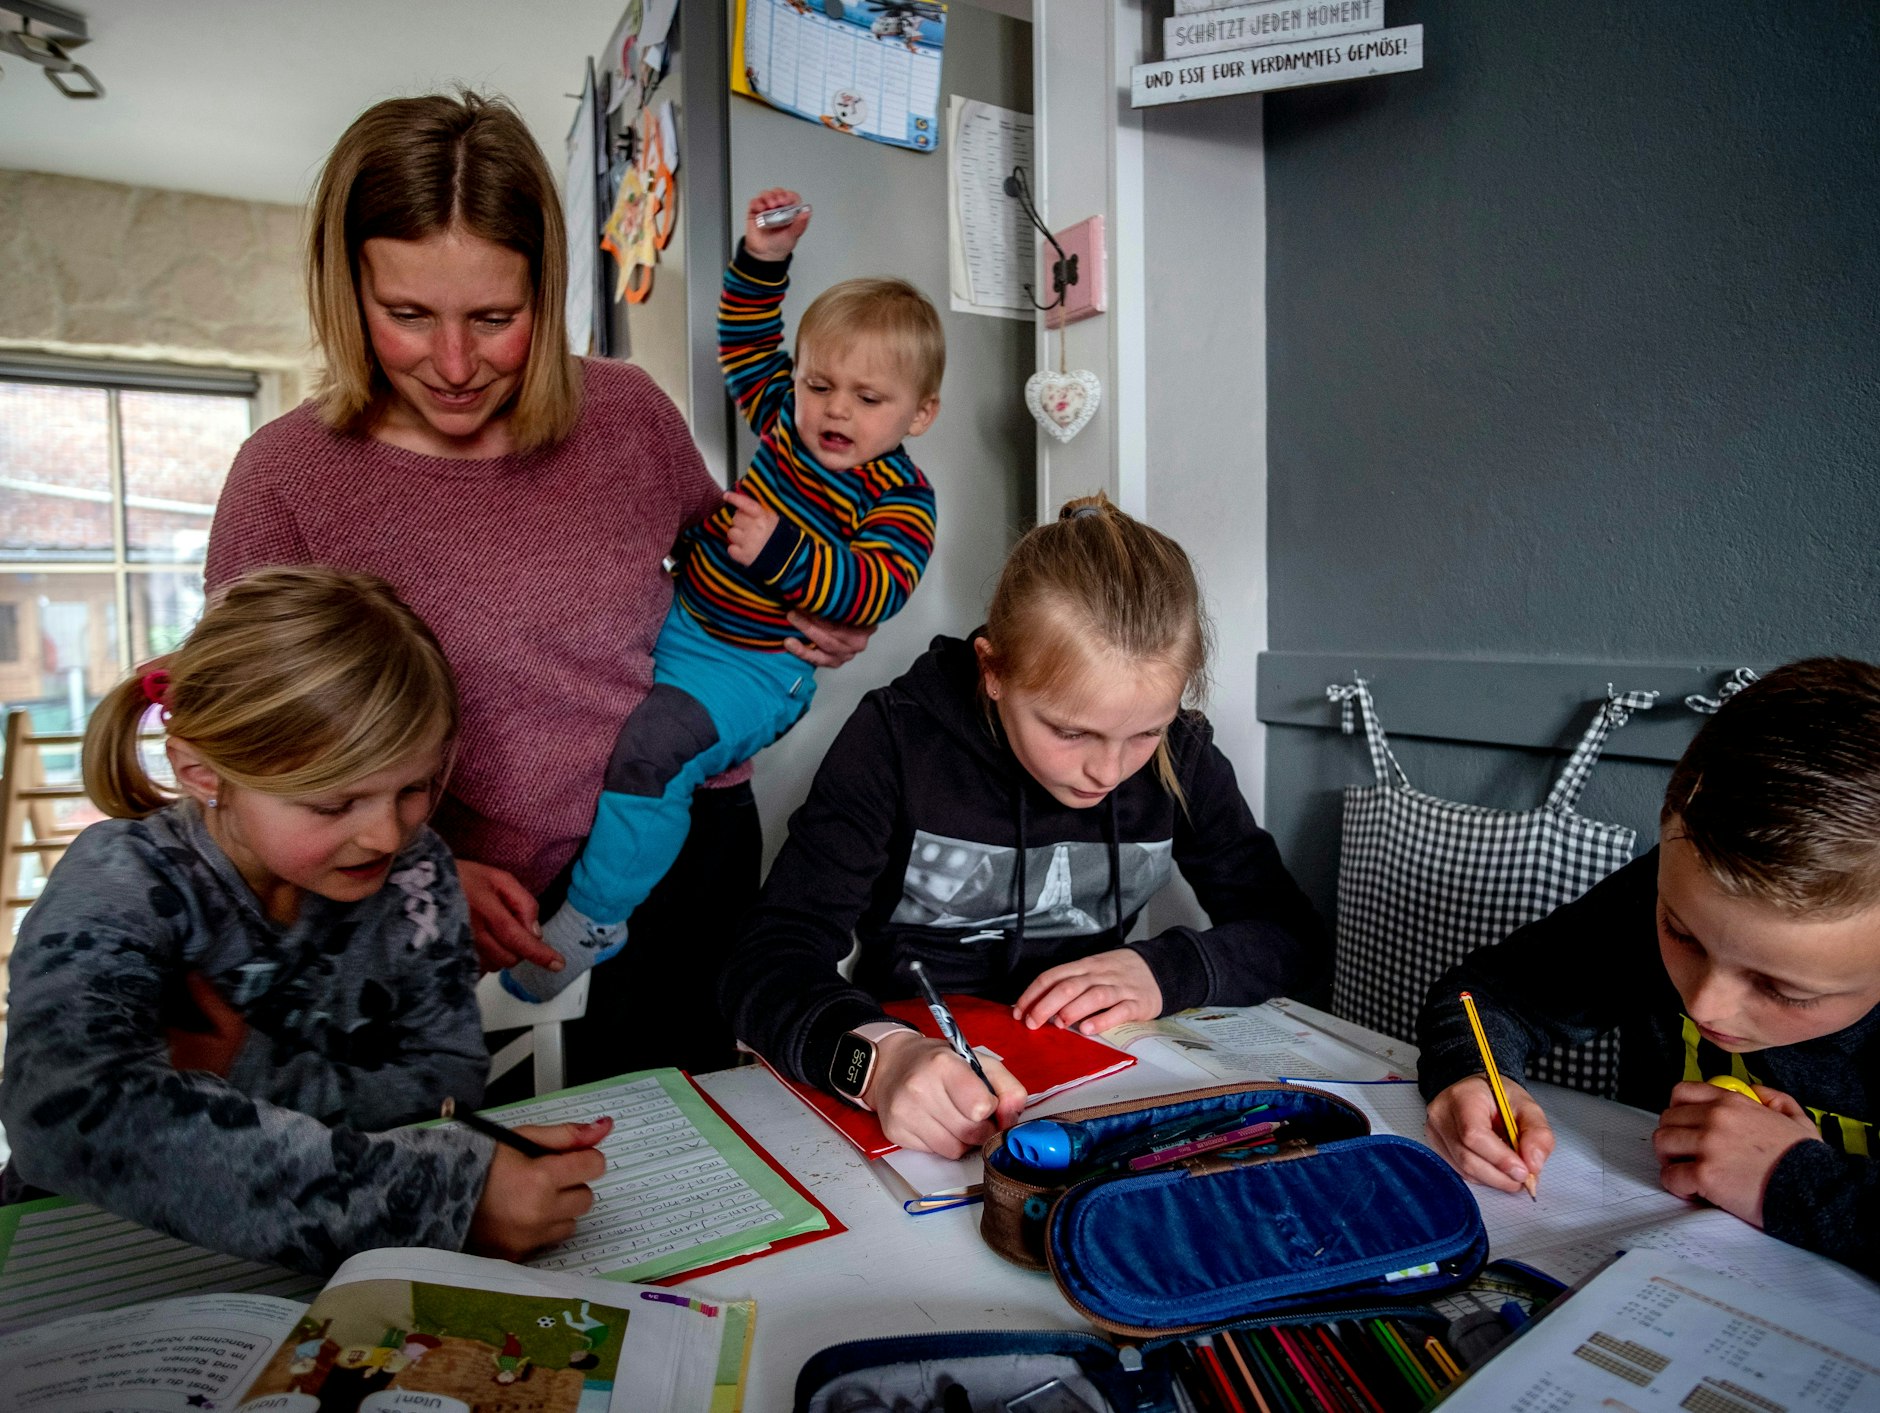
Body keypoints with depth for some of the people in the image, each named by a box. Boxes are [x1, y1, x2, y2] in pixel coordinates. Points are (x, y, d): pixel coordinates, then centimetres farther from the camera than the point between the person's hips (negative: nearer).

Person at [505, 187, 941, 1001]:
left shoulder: (901, 501, -16)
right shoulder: (788, 420, 4)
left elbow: (876, 590, -28)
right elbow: (746, 345, 17)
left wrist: (781, 552, -38)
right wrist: (761, 261, 6)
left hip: (751, 668, -8)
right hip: (673, 619, 9)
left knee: (651, 744, -31)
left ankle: (593, 918, -14)